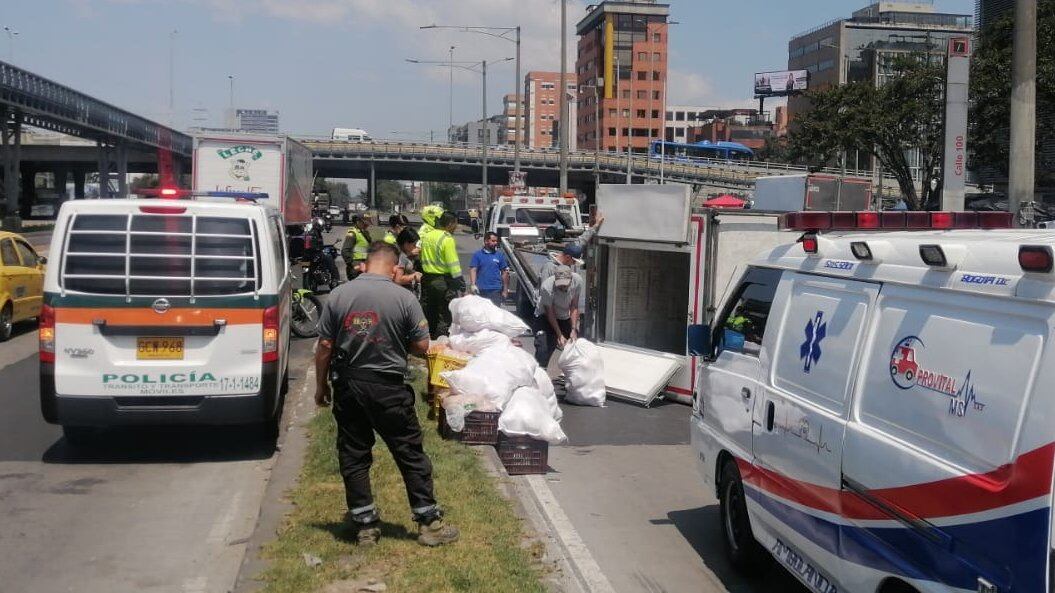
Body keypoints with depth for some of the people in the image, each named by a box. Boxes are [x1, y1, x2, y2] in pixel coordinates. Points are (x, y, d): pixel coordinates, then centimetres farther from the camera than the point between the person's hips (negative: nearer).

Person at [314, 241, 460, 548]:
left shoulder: (338, 295, -3)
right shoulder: (404, 298, -10)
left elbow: (325, 347, -1)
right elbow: (422, 346, -6)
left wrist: (321, 386, 11)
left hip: (347, 385, 2)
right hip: (387, 388, -2)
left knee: (353, 456, 12)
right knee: (410, 454, 8)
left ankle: (365, 524, 19)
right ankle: (429, 522, 14)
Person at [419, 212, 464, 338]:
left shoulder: (426, 236, 7)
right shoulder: (447, 239, -17)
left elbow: (421, 258, 14)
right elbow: (453, 265, -18)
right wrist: (461, 284, -14)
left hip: (427, 279, 8)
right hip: (443, 280, -7)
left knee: (429, 314, 17)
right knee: (445, 316, 1)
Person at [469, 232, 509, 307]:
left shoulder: (500, 255, 7)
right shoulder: (477, 255, 5)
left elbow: (504, 272, 8)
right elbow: (473, 270, -1)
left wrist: (505, 290, 5)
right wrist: (473, 284, -16)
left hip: (496, 290, 0)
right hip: (481, 290, 0)